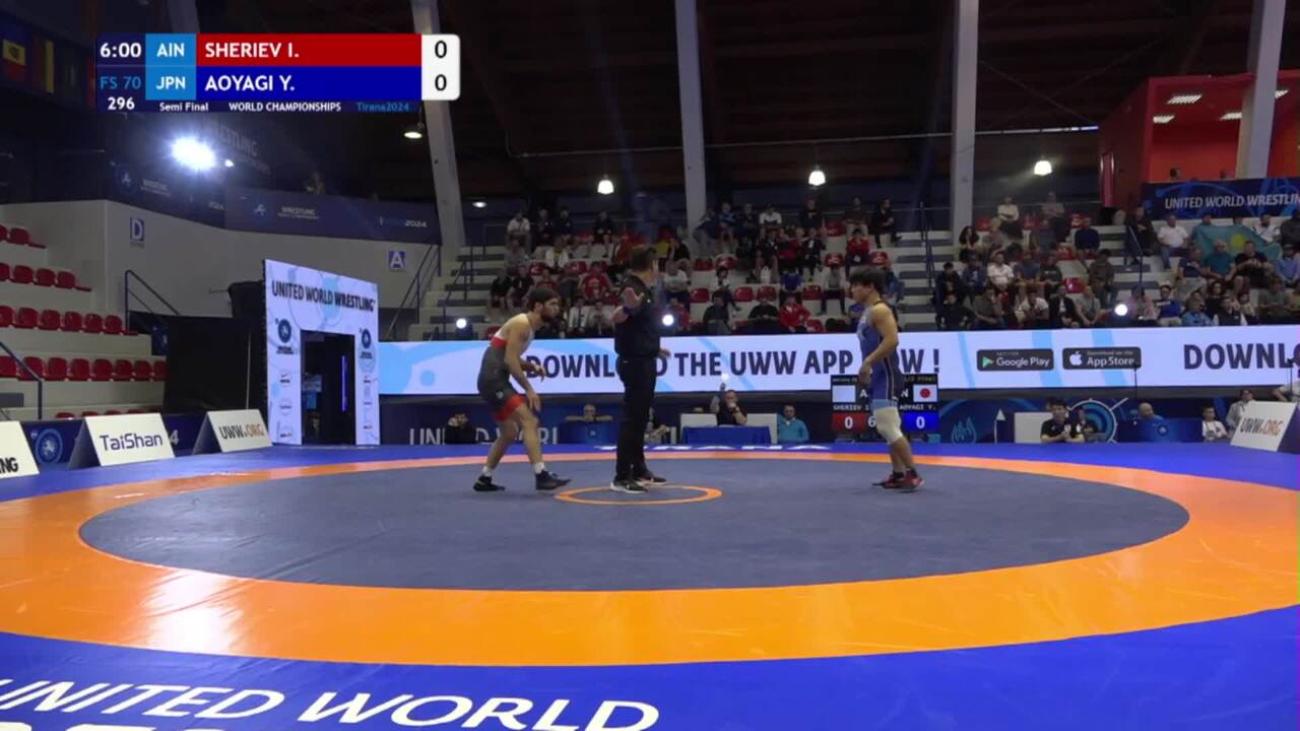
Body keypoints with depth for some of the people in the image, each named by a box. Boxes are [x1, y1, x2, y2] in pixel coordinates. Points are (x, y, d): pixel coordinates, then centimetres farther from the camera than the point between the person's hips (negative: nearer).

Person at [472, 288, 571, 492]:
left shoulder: (528, 326, 16)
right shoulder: (521, 324, -14)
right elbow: (509, 361, -21)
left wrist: (530, 366, 3)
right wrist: (528, 389, -18)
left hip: (497, 381, 11)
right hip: (492, 380, -11)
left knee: (509, 433, 17)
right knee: (529, 421, -19)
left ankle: (484, 479, 25)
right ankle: (542, 476, -24)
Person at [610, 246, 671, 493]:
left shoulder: (644, 290, 14)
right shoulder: (632, 289, -16)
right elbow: (616, 319, -30)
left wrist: (654, 349, 34)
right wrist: (628, 307, -49)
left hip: (644, 361, 10)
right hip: (635, 362, -10)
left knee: (640, 418, 15)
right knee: (632, 418, -9)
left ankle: (639, 470, 25)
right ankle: (621, 477, -6)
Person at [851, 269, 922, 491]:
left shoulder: (879, 310, -14)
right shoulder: (868, 312, 17)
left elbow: (892, 340, -26)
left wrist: (867, 362, -26)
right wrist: (866, 371, 17)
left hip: (885, 376, -11)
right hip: (877, 377, 11)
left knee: (888, 428, -14)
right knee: (888, 429, 13)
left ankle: (912, 473, -10)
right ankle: (898, 474, 19)